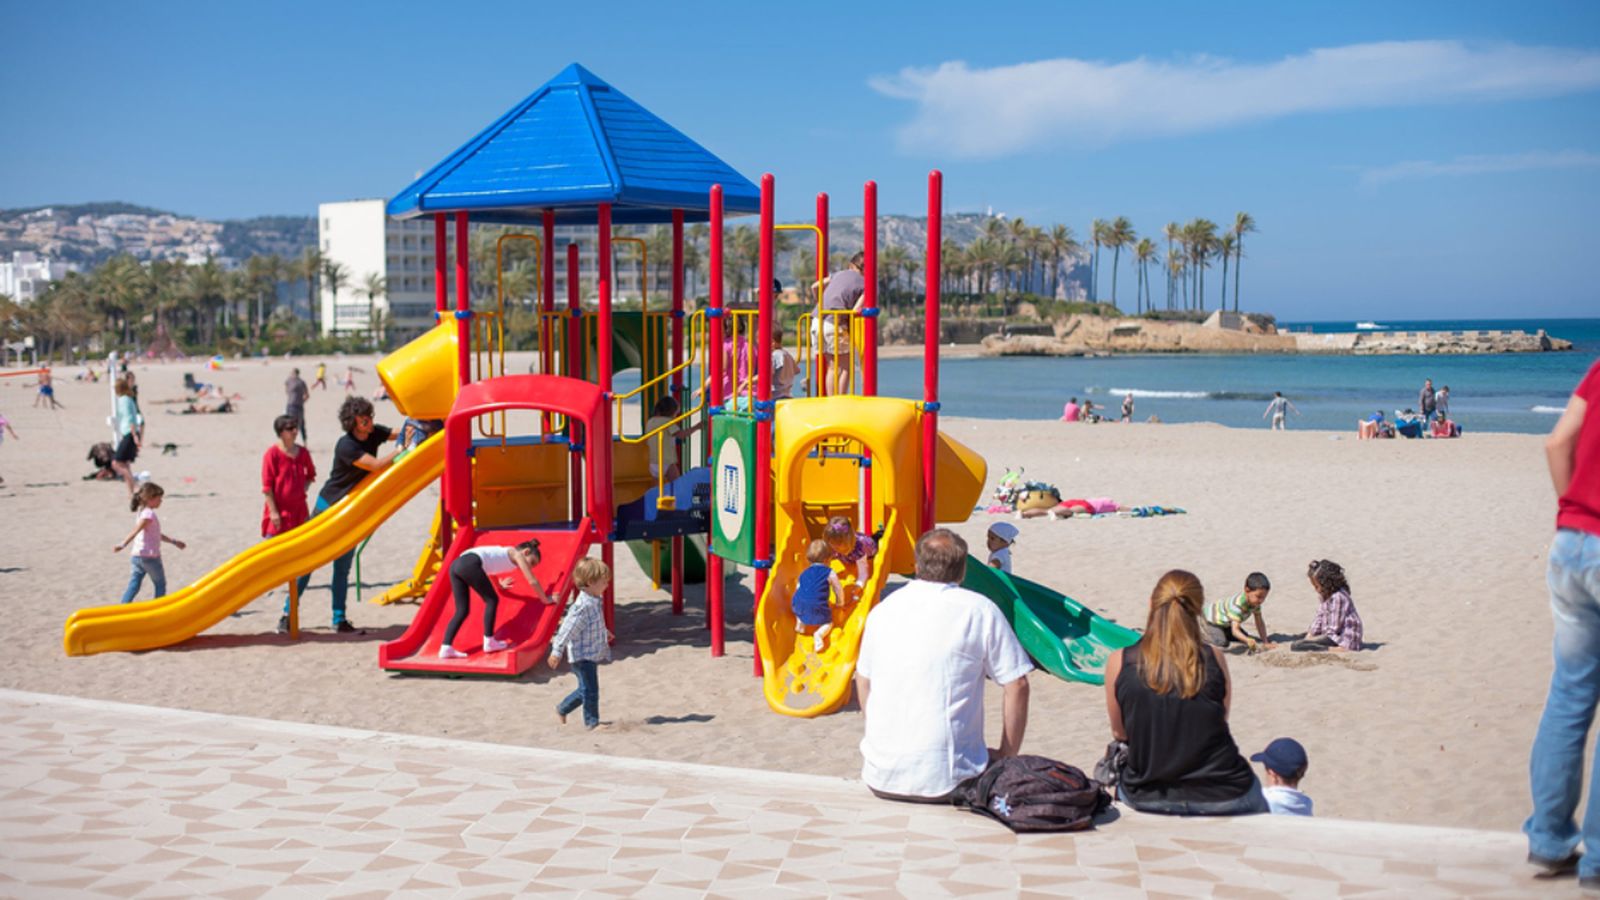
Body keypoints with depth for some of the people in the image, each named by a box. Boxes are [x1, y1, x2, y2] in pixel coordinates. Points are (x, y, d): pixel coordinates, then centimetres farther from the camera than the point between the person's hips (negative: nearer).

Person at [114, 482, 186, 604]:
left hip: (137, 556, 8)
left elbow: (157, 535, 25)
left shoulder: (143, 512, 17)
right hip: (150, 557, -8)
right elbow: (135, 531, -25)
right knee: (160, 585, 8)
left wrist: (174, 541, 31)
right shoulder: (148, 514, -14)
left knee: (134, 585, 4)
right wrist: (123, 545, -33)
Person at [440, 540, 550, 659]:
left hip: (456, 565, 8)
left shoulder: (504, 553, 36)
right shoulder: (517, 554, 14)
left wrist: (499, 584, 75)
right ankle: (489, 642, 9)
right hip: (470, 565, -8)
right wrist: (545, 599, 25)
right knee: (492, 600, 7)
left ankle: (446, 648, 0)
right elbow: (533, 581, 13)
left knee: (462, 610, 10)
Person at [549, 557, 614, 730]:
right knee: (590, 690, -1)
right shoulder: (582, 606, -25)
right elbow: (567, 629, -23)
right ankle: (591, 721, 10)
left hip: (593, 655, 10)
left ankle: (562, 709, 34)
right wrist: (557, 651, -22)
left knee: (586, 689, 18)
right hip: (583, 656, -10)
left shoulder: (595, 602, 6)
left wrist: (604, 633, 39)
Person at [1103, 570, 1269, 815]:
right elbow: (1220, 721, 4)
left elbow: (1119, 732, 4)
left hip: (1146, 800, 1)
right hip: (1222, 799, -1)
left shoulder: (1119, 662, -9)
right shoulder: (1214, 659, -9)